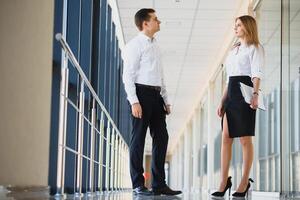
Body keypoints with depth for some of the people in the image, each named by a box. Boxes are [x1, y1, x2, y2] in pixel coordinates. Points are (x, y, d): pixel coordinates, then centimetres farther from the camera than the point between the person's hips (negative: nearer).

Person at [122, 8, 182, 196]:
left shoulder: (155, 45, 18)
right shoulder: (135, 45, -6)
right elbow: (128, 75, -11)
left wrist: (166, 100, 17)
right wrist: (134, 101, -20)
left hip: (156, 95, 8)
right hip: (142, 92, -8)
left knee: (161, 137, 6)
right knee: (139, 138, -3)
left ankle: (159, 184, 12)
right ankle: (138, 184, 3)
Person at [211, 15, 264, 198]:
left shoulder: (255, 48, 1)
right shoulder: (234, 50, 23)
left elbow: (257, 73, -15)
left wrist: (255, 94, -30)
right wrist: (223, 101, 14)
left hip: (245, 92, -7)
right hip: (231, 94, 7)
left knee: (245, 139, -3)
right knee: (226, 138, -1)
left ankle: (245, 182, 4)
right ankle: (224, 182, 0)